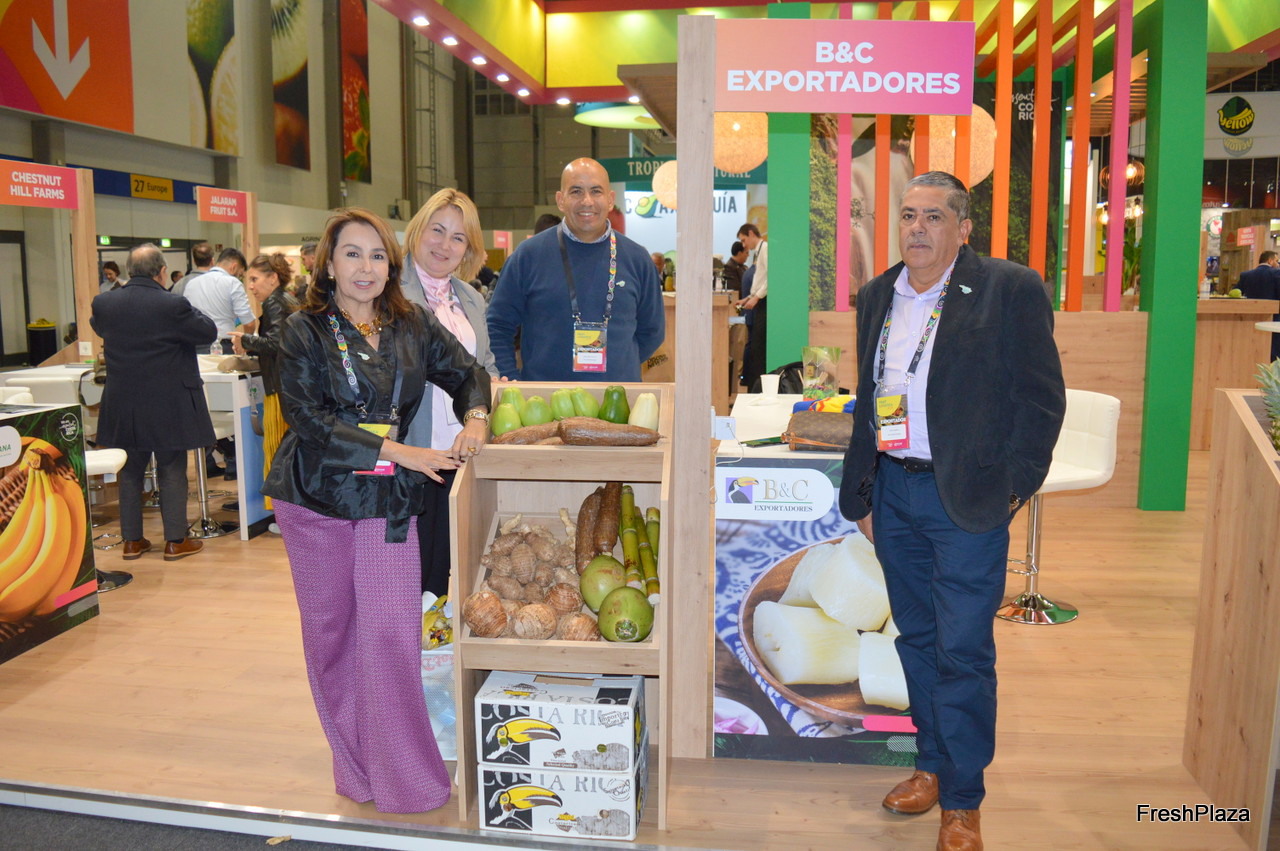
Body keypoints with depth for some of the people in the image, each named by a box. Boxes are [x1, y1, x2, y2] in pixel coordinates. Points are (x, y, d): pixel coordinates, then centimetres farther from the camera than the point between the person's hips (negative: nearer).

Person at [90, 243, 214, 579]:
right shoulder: (173, 305, -17)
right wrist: (189, 312, 8)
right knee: (172, 471, 5)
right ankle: (175, 541, 11)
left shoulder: (104, 303, -2)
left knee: (130, 470, 15)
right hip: (168, 406, -4)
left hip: (122, 405, 4)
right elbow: (209, 332, -6)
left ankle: (132, 540, 21)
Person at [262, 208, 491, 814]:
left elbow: (466, 372, 14)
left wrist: (475, 418, -8)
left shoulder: (410, 326, 5)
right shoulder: (305, 331, -5)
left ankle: (403, 776, 11)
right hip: (317, 497, -1)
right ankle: (354, 767, 26)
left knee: (392, 631, -4)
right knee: (330, 629, 9)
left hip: (389, 498, 1)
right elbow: (309, 420, -14)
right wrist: (399, 452, -20)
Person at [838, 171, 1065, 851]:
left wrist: (1013, 486, -10)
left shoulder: (1011, 289, -7)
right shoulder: (876, 297, 10)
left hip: (967, 498, -5)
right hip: (894, 491, 6)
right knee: (917, 640, 16)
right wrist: (860, 494, 14)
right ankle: (932, 764, 34)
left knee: (963, 651, 0)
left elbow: (1042, 396, -6)